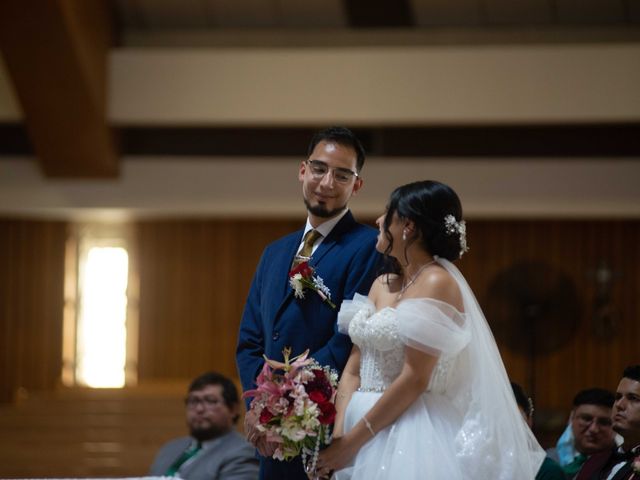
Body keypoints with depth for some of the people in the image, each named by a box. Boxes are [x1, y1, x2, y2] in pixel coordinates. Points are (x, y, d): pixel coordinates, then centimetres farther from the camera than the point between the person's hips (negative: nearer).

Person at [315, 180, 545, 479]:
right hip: (364, 434, 7)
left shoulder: (437, 283, -11)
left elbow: (414, 379, -17)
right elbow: (354, 369, 9)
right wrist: (338, 436, -6)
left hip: (414, 438, -7)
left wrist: (352, 442, -15)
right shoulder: (382, 285, 13)